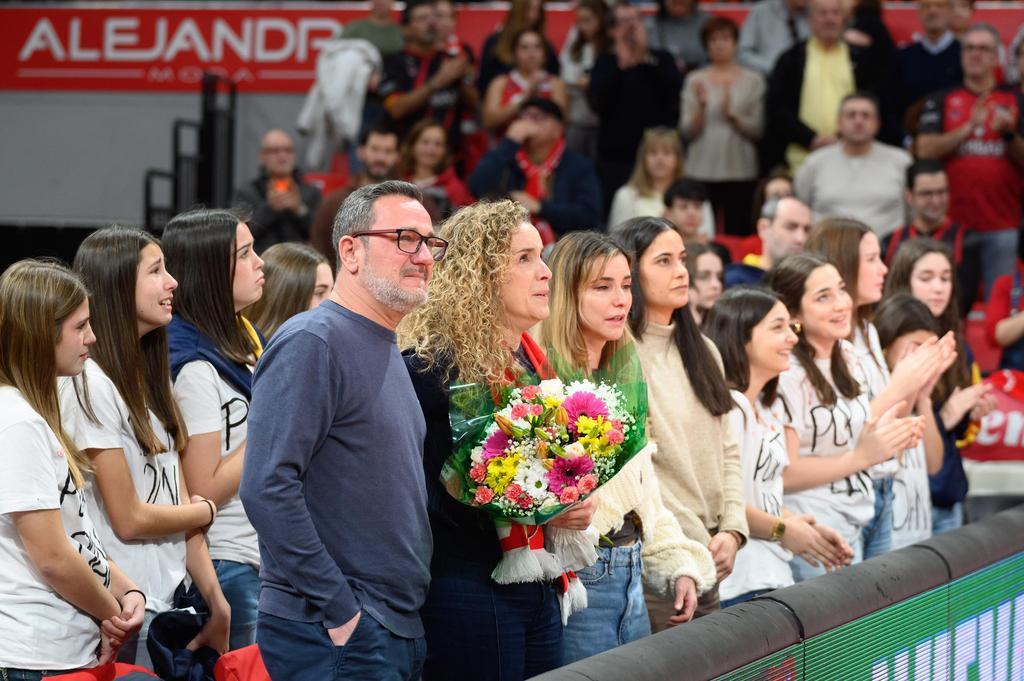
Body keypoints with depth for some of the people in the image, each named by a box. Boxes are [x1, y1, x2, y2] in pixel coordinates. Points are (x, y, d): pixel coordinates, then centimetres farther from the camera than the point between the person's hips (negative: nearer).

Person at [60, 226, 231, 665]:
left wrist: (218, 605, 6)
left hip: (172, 598, 8)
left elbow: (178, 504, 11)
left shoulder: (146, 378, 14)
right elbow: (130, 519, -14)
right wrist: (207, 511, 3)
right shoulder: (90, 384, -14)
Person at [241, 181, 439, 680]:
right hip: (335, 638, -9)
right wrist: (340, 611, -20)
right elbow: (267, 487, -22)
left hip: (401, 634, 9)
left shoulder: (388, 352, 16)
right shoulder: (310, 343, -13)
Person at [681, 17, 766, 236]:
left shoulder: (753, 80, 8)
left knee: (738, 234, -6)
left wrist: (732, 115, -13)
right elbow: (687, 131, 4)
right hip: (702, 171, 0)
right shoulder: (695, 80, 9)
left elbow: (757, 130, 2)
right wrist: (700, 106, -13)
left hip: (740, 171, 0)